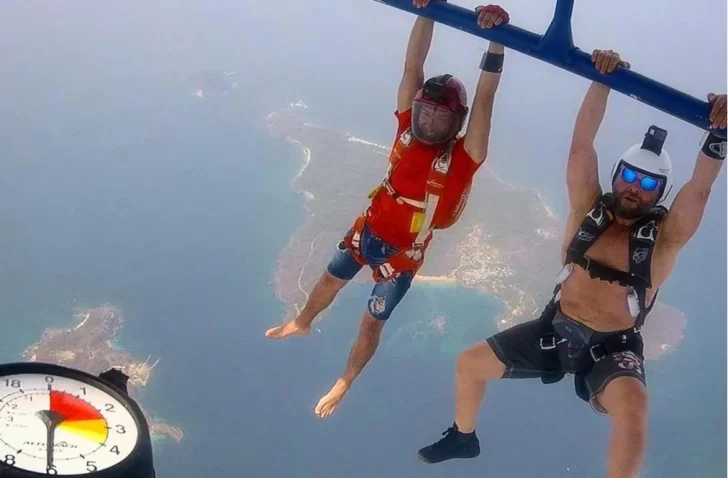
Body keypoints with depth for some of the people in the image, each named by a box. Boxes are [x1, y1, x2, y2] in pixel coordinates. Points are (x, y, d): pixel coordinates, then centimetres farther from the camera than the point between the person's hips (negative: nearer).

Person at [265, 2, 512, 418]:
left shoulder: (464, 157, -26)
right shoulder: (409, 128, -15)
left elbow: (485, 98, -37)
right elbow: (413, 66, -20)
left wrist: (497, 38, -46)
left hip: (402, 252, -4)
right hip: (368, 229, 4)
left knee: (372, 321, 9)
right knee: (330, 279, 26)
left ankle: (345, 383, 34)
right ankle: (303, 323, 57)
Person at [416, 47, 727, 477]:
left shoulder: (665, 237, -10)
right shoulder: (588, 210, -3)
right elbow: (582, 145, -12)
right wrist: (603, 80, -19)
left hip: (613, 349, -4)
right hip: (556, 328, 4)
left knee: (633, 405, -36)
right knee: (470, 364, 8)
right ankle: (463, 437, 37)